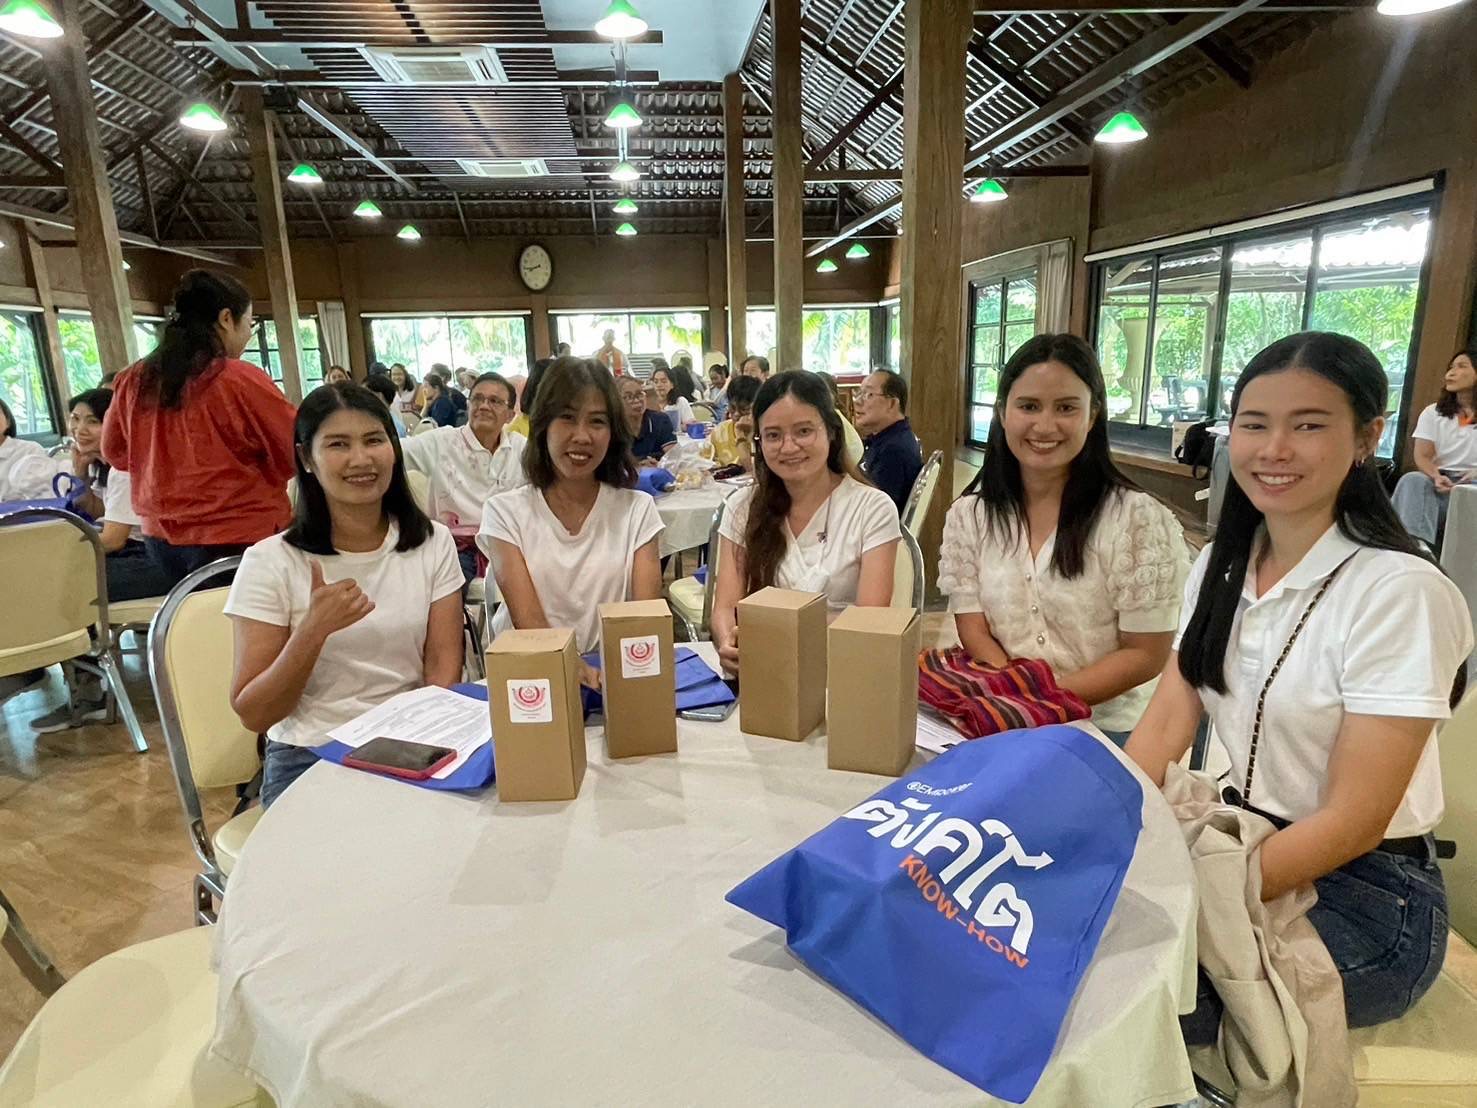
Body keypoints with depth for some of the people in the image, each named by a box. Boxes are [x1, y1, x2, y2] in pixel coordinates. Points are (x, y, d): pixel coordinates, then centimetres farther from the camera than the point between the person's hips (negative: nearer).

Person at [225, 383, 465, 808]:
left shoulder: (433, 543, 3)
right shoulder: (271, 561, -5)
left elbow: (444, 669, 0)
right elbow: (252, 714, -5)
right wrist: (314, 630, -21)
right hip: (311, 758, -2)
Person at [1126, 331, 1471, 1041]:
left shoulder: (1399, 591, -20)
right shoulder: (1221, 566, 1)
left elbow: (1351, 820, -21)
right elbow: (1164, 726, -5)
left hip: (1366, 895, -5)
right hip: (1246, 839, 6)